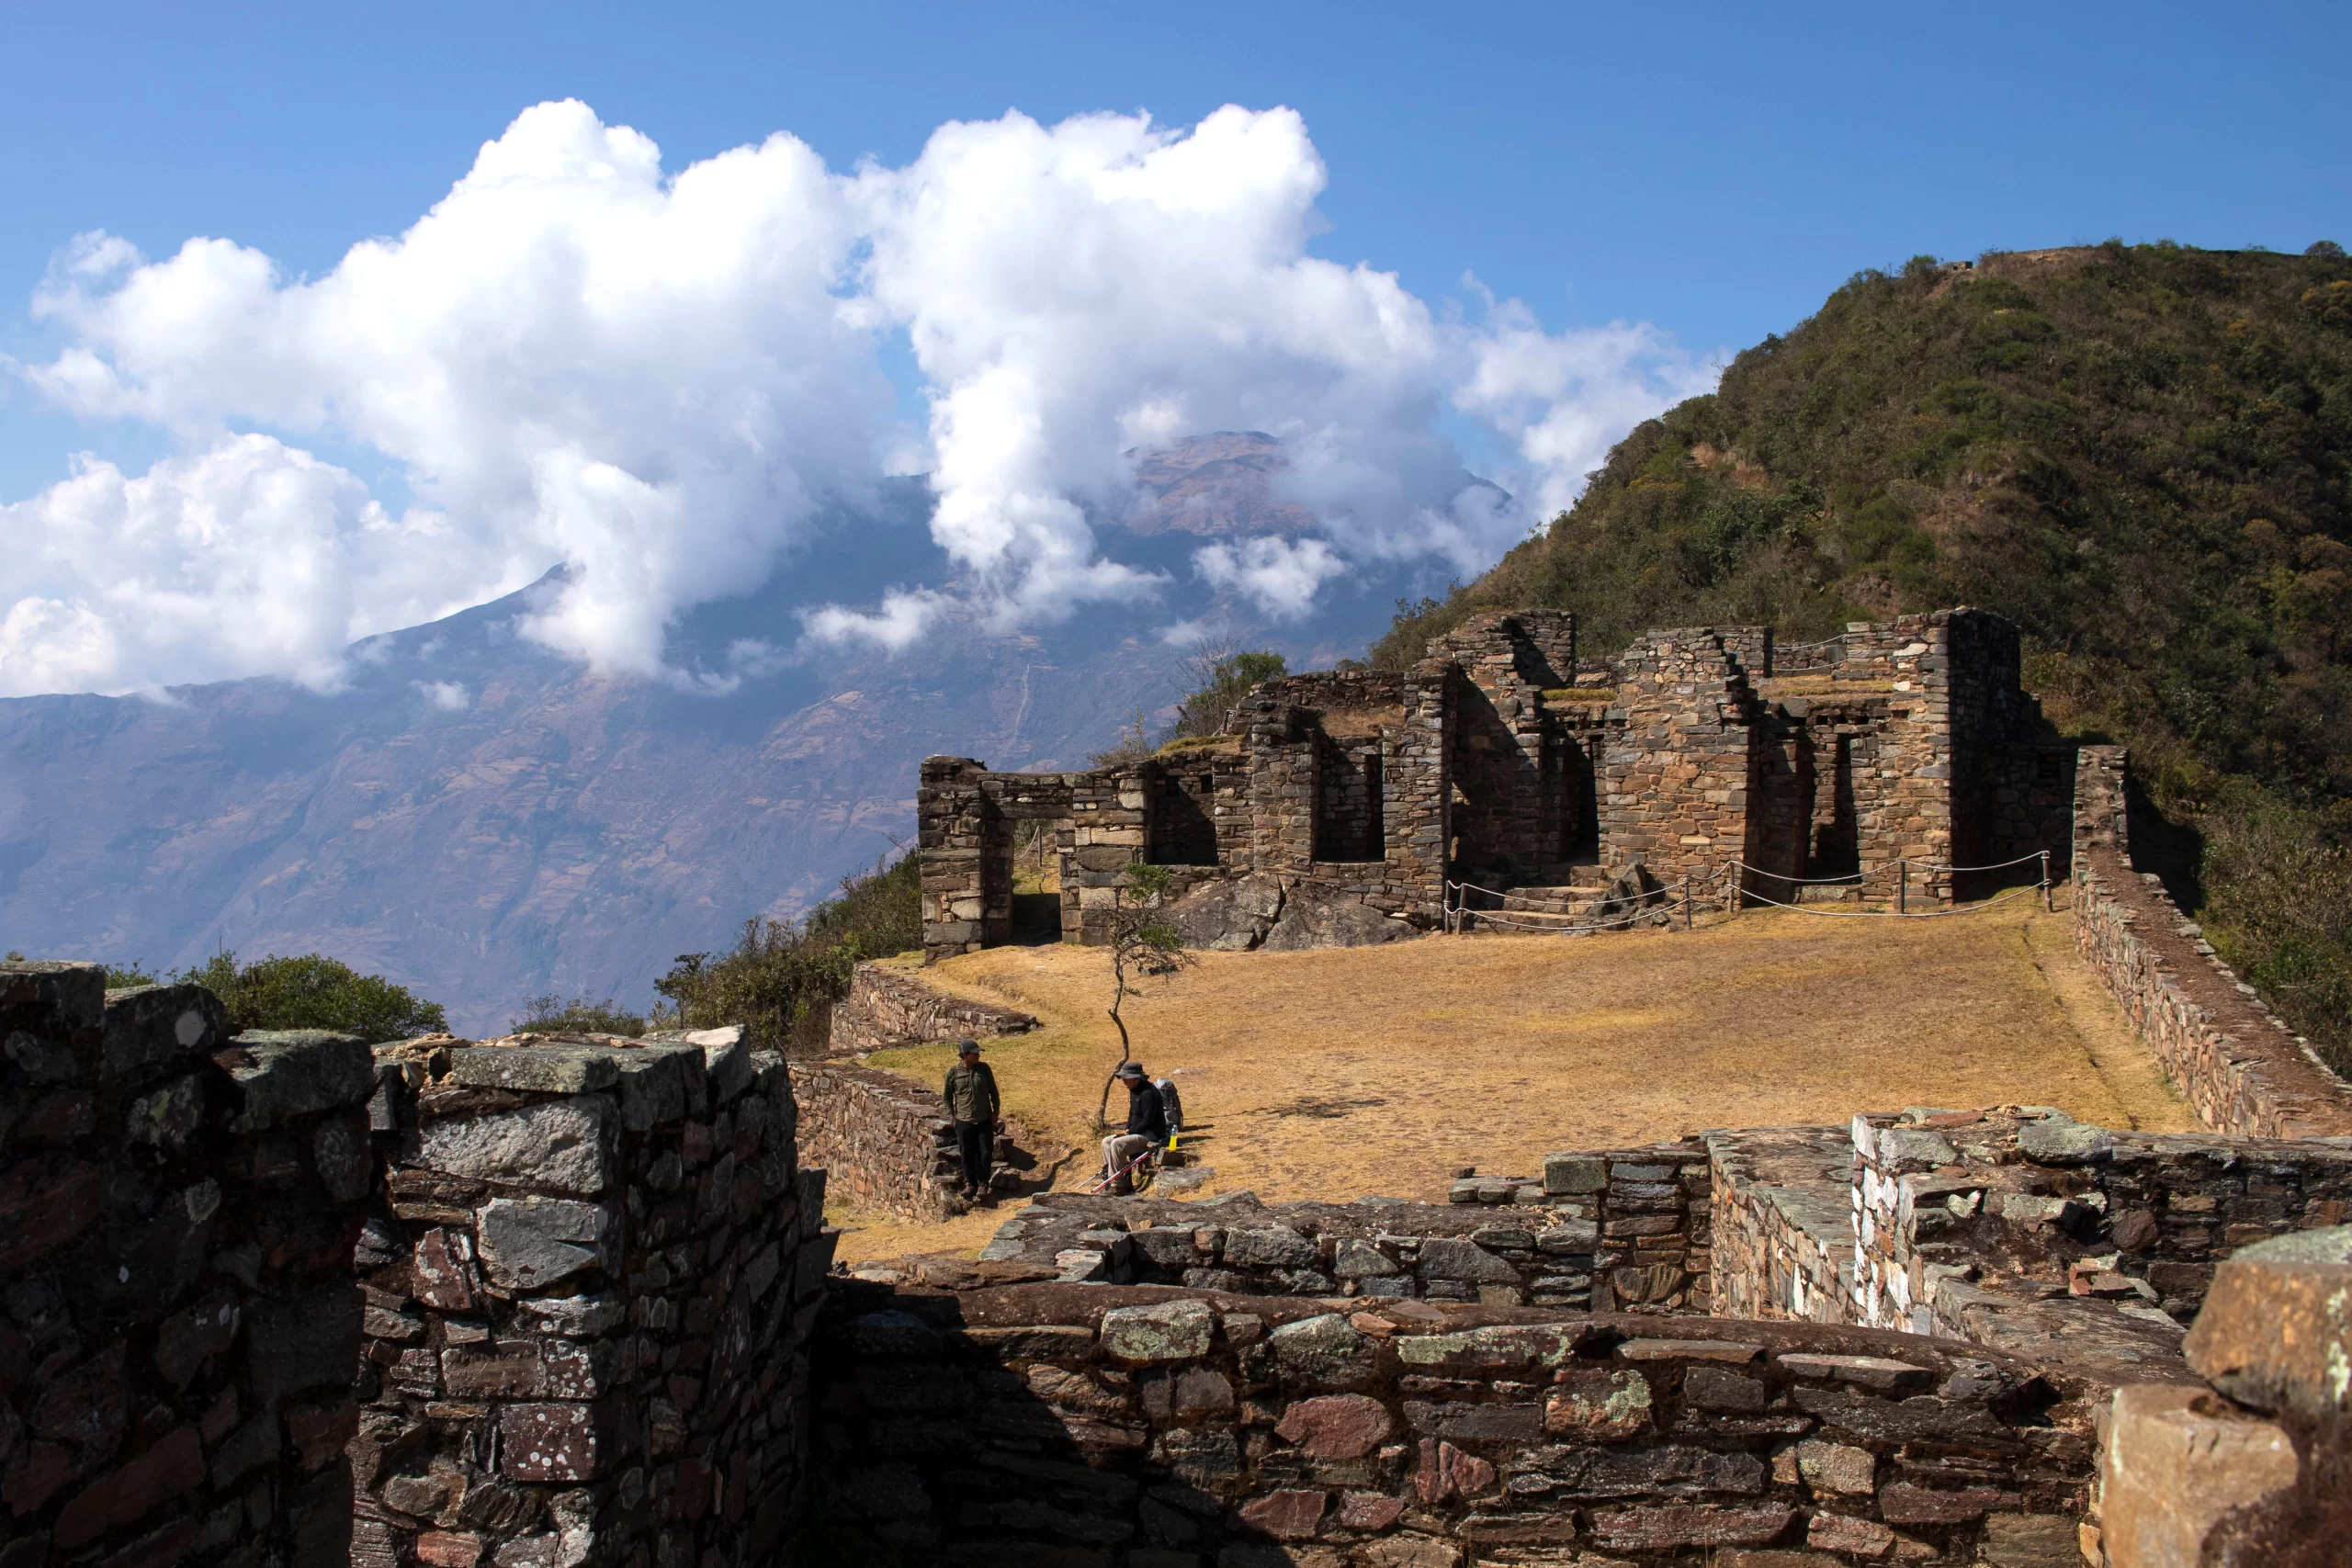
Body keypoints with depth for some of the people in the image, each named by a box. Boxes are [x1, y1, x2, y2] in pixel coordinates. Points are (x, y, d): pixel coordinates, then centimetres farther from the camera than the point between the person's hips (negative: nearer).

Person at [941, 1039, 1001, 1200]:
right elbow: (947, 1096, 4)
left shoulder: (984, 1068, -3)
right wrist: (952, 1116, 1)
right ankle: (970, 1183, 22)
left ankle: (983, 1184, 19)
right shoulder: (953, 1072, -7)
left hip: (985, 1120, 1)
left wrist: (996, 1111, 3)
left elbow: (993, 1090, 6)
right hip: (964, 1121, -1)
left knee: (986, 1153, 4)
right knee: (967, 1154, 6)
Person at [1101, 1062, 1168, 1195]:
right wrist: (1126, 1131, 5)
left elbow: (1148, 1121, -23)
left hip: (1152, 1135, -11)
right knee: (1106, 1142, 3)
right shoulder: (1134, 1090, 10)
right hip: (1138, 1132, 11)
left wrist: (1129, 1133, -17)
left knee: (1117, 1144, -25)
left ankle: (1118, 1186, -19)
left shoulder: (1148, 1093, -21)